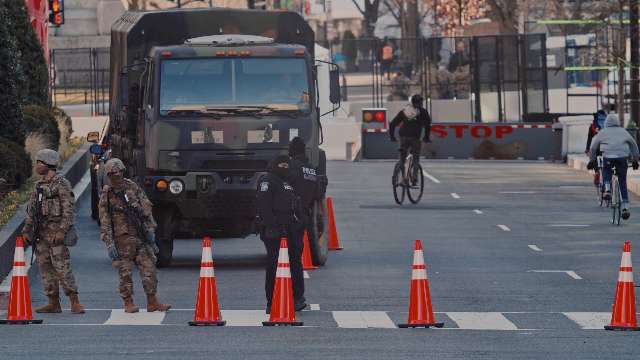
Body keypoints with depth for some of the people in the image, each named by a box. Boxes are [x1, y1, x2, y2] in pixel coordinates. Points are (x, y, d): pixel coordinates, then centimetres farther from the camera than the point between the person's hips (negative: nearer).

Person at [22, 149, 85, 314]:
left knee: (62, 268, -12)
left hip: (56, 231, -8)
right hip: (41, 232, 8)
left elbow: (69, 209, -14)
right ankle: (53, 303, 10)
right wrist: (26, 231, 14)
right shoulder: (39, 185, 16)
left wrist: (62, 231, -22)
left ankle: (75, 303, -11)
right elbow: (31, 210, 20)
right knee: (45, 267, 6)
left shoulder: (61, 183, -8)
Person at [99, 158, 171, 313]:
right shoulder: (106, 196, -3)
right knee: (125, 273, 0)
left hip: (142, 237, 3)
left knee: (149, 269, 2)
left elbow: (146, 209, 11)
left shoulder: (133, 187, 7)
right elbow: (105, 223, -4)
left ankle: (152, 302, 8)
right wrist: (109, 244, -11)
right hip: (123, 239, -3)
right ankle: (128, 303, 10)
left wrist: (150, 229, 3)